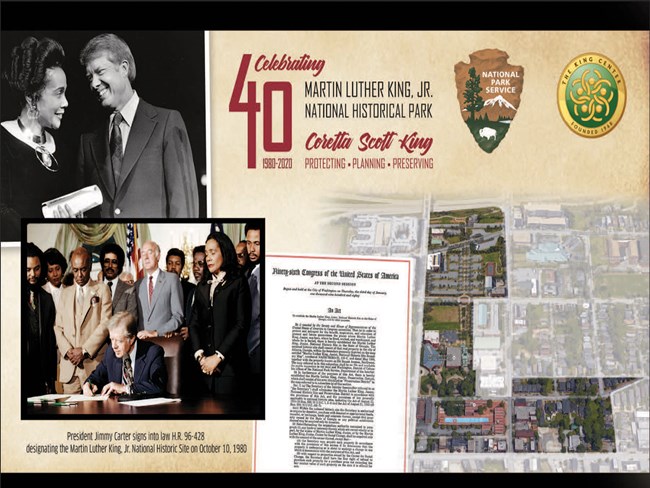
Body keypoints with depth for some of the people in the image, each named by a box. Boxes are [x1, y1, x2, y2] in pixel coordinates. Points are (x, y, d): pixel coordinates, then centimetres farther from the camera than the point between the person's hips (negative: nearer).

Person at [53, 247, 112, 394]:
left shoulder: (102, 290, 5)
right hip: (69, 364, 4)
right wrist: (67, 350, -3)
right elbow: (58, 327, 15)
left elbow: (105, 324, -4)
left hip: (94, 362, -4)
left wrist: (84, 350, -10)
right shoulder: (65, 293, 19)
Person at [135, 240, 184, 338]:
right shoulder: (138, 284, 15)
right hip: (142, 341, 3)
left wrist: (156, 332, -9)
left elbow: (178, 316, 0)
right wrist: (139, 334, -2)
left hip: (164, 339, -3)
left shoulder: (172, 279, 3)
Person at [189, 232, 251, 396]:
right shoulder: (202, 287, 19)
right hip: (205, 365, 4)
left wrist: (218, 357, -11)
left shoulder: (238, 283, 3)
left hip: (229, 363, -4)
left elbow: (241, 324, -6)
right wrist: (200, 355, -6)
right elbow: (194, 323, 11)